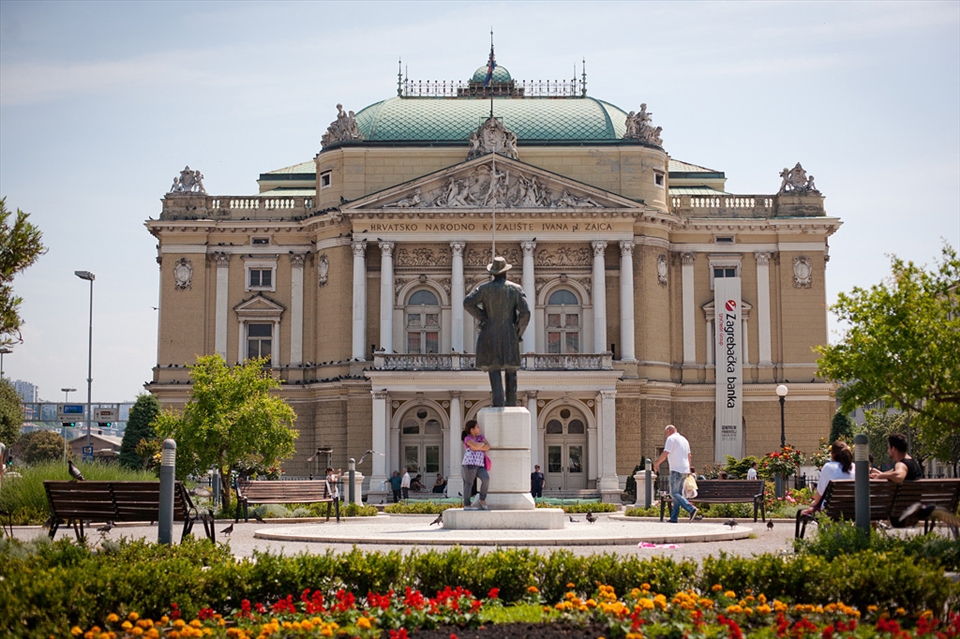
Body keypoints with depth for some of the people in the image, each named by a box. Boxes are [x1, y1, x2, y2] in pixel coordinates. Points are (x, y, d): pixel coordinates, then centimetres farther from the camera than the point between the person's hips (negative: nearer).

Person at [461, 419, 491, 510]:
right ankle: (467, 505, -3)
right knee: (469, 483, -6)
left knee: (486, 478, -16)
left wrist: (477, 448, -6)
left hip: (480, 465, 6)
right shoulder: (468, 438, 1)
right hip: (470, 464, -6)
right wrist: (482, 443, 2)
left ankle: (482, 499, 2)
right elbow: (475, 445, -18)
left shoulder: (480, 437, 21)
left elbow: (488, 447, 6)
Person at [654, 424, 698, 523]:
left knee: (674, 493, -8)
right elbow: (689, 456, 25)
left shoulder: (671, 439, -8)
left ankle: (691, 509, -22)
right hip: (685, 470, 9)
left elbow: (665, 453, -16)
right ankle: (674, 517, 7)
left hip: (676, 470, -9)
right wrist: (689, 468, 32)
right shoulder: (684, 439, 19)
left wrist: (656, 463, -5)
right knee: (678, 494, 9)